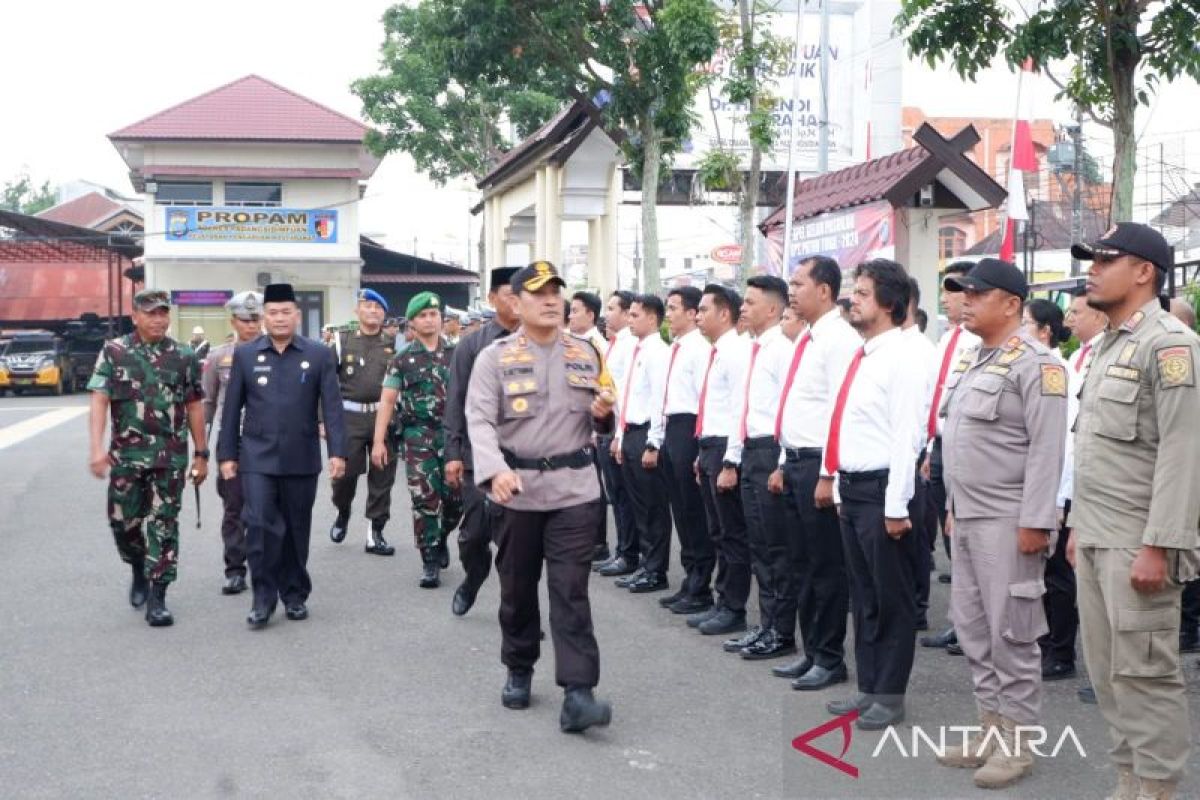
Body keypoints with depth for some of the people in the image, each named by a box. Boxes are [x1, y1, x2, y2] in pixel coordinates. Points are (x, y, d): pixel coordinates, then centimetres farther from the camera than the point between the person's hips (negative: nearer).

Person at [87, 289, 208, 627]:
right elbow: (99, 401, -6)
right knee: (123, 521, 7)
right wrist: (97, 447, -17)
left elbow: (194, 408, 9)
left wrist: (201, 454, 8)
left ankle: (156, 598, 4)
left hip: (171, 457, 0)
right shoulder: (114, 352, 1)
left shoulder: (184, 357, 4)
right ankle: (139, 571, 36)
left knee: (164, 525, -1)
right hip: (127, 456, 0)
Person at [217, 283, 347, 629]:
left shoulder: (320, 354, 1)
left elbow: (332, 407, -3)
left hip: (301, 458, 0)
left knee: (297, 529, 9)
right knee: (259, 525, -9)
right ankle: (263, 597, 1)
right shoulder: (245, 354, 4)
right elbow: (232, 408, 6)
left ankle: (295, 594, 23)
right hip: (257, 457, 0)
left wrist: (337, 451, -10)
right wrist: (227, 454, 3)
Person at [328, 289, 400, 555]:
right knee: (345, 473, -2)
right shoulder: (342, 341, 4)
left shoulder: (393, 343, 8)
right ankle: (342, 513, 29)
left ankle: (375, 533, 11)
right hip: (350, 416, -1)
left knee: (382, 477, 2)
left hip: (384, 416, 1)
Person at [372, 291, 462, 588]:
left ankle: (441, 538, 32)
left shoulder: (456, 355, 8)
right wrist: (379, 441, -6)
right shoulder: (402, 360, 4)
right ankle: (430, 561, 3)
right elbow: (387, 400, 2)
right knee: (425, 500, -5)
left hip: (453, 434, 2)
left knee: (456, 498, 3)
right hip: (418, 437, -1)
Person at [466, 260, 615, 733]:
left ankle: (578, 694, -9)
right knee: (517, 588, 12)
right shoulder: (495, 357, -2)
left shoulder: (586, 354, 9)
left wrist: (603, 413, -7)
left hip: (574, 489, 1)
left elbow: (600, 420, 18)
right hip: (517, 490, -1)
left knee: (571, 591, -5)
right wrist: (494, 471, -29)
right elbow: (480, 420, -12)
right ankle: (519, 672, 32)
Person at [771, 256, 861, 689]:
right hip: (794, 461, 10)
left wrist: (827, 475, -20)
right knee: (800, 565, 14)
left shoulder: (839, 339, -13)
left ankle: (830, 659, 10)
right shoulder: (806, 340, 15)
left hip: (818, 464, -10)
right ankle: (811, 652, 24)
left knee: (826, 566, 0)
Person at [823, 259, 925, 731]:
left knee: (891, 597, 3)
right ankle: (868, 687, 27)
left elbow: (905, 436, -18)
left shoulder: (900, 359, -14)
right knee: (862, 595, 16)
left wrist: (896, 506, -20)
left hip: (880, 489, -9)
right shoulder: (860, 356, 12)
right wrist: (840, 484, 17)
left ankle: (890, 696, 14)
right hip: (852, 486, 9)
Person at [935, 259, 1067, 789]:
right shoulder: (971, 361, 15)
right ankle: (991, 728, 24)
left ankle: (1018, 743, 9)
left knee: (1011, 634, -1)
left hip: (1007, 522, -9)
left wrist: (1034, 522, -21)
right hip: (967, 518, 9)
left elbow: (1046, 449, -17)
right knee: (973, 628, 13)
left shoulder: (1035, 363, -12)